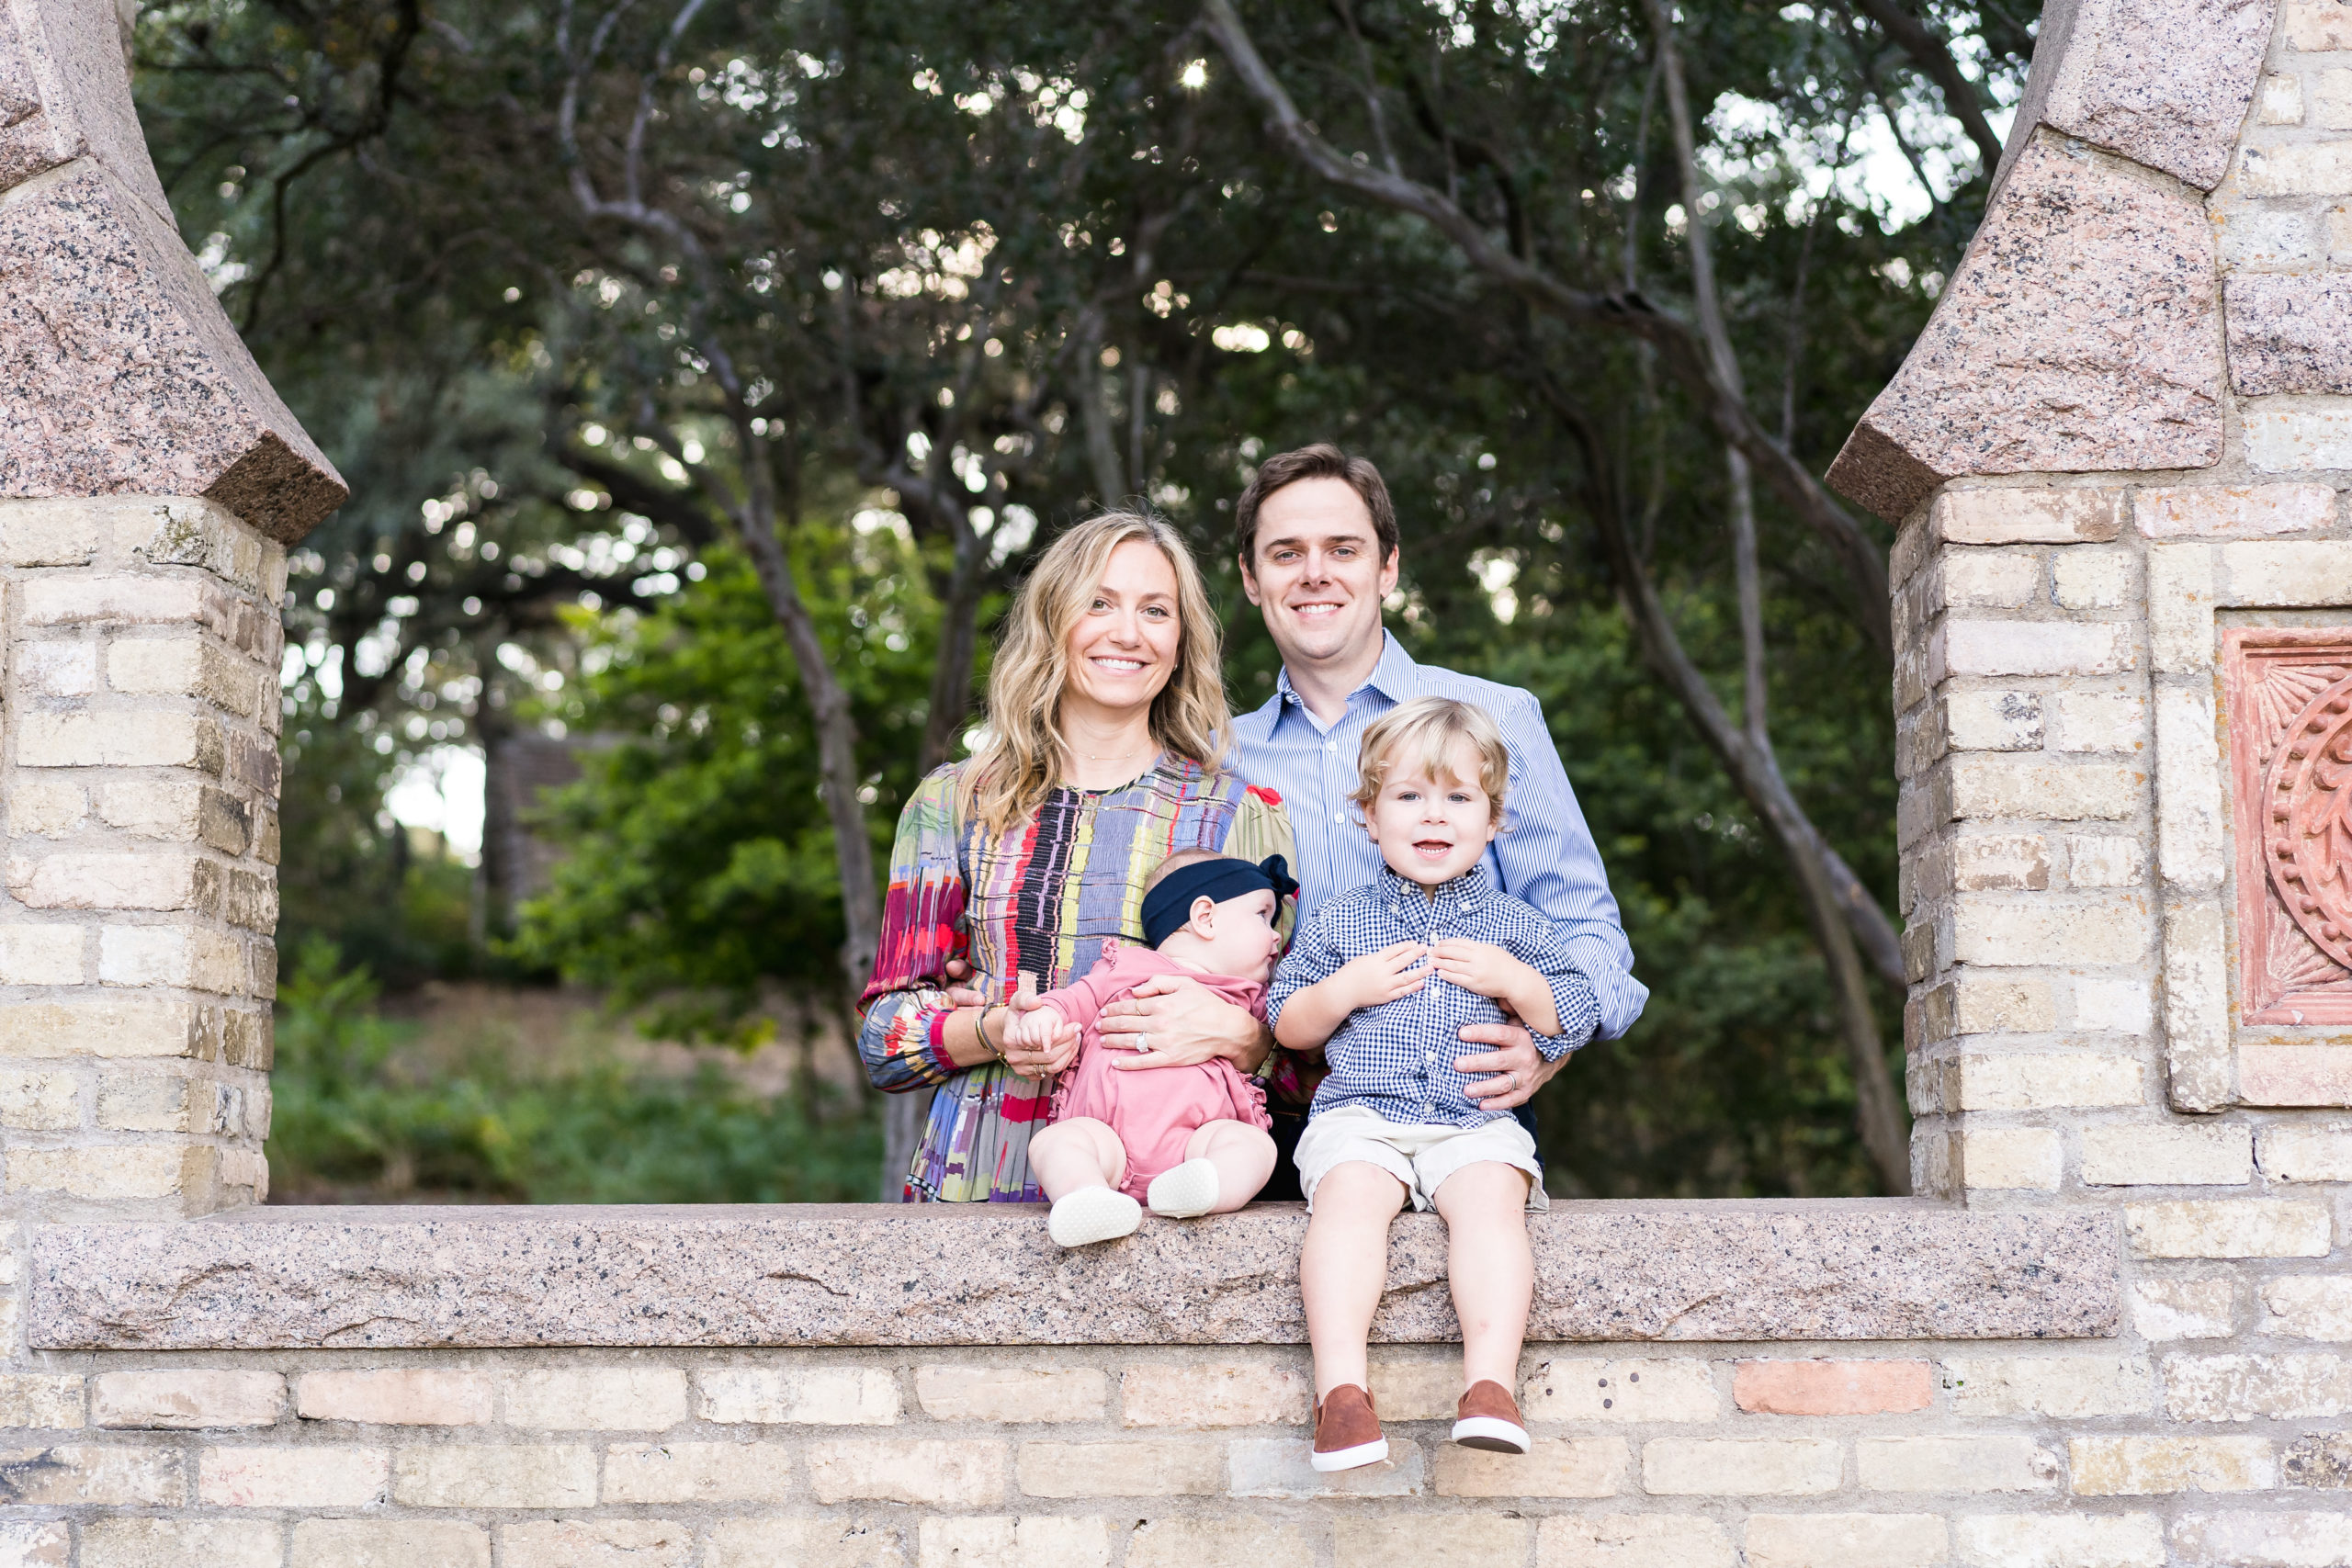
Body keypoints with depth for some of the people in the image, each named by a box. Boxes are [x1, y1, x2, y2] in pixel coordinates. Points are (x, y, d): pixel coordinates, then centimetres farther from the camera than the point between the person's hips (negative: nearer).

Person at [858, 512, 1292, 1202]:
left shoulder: (1240, 815, 9)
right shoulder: (951, 804, 12)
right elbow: (885, 1038, 11)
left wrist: (1231, 1034, -14)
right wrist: (995, 1031, -10)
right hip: (976, 1190, 1)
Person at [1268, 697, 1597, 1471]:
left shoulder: (1515, 925, 16)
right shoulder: (1338, 921, 16)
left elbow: (1575, 1022, 14)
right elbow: (1286, 1023, 17)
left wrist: (1515, 983, -3)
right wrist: (1346, 989, -1)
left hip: (1475, 1121, 0)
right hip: (1357, 1115, 0)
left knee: (1491, 1195, -31)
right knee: (1348, 1193, -31)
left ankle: (1490, 1381, -39)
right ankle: (1341, 1387, -39)